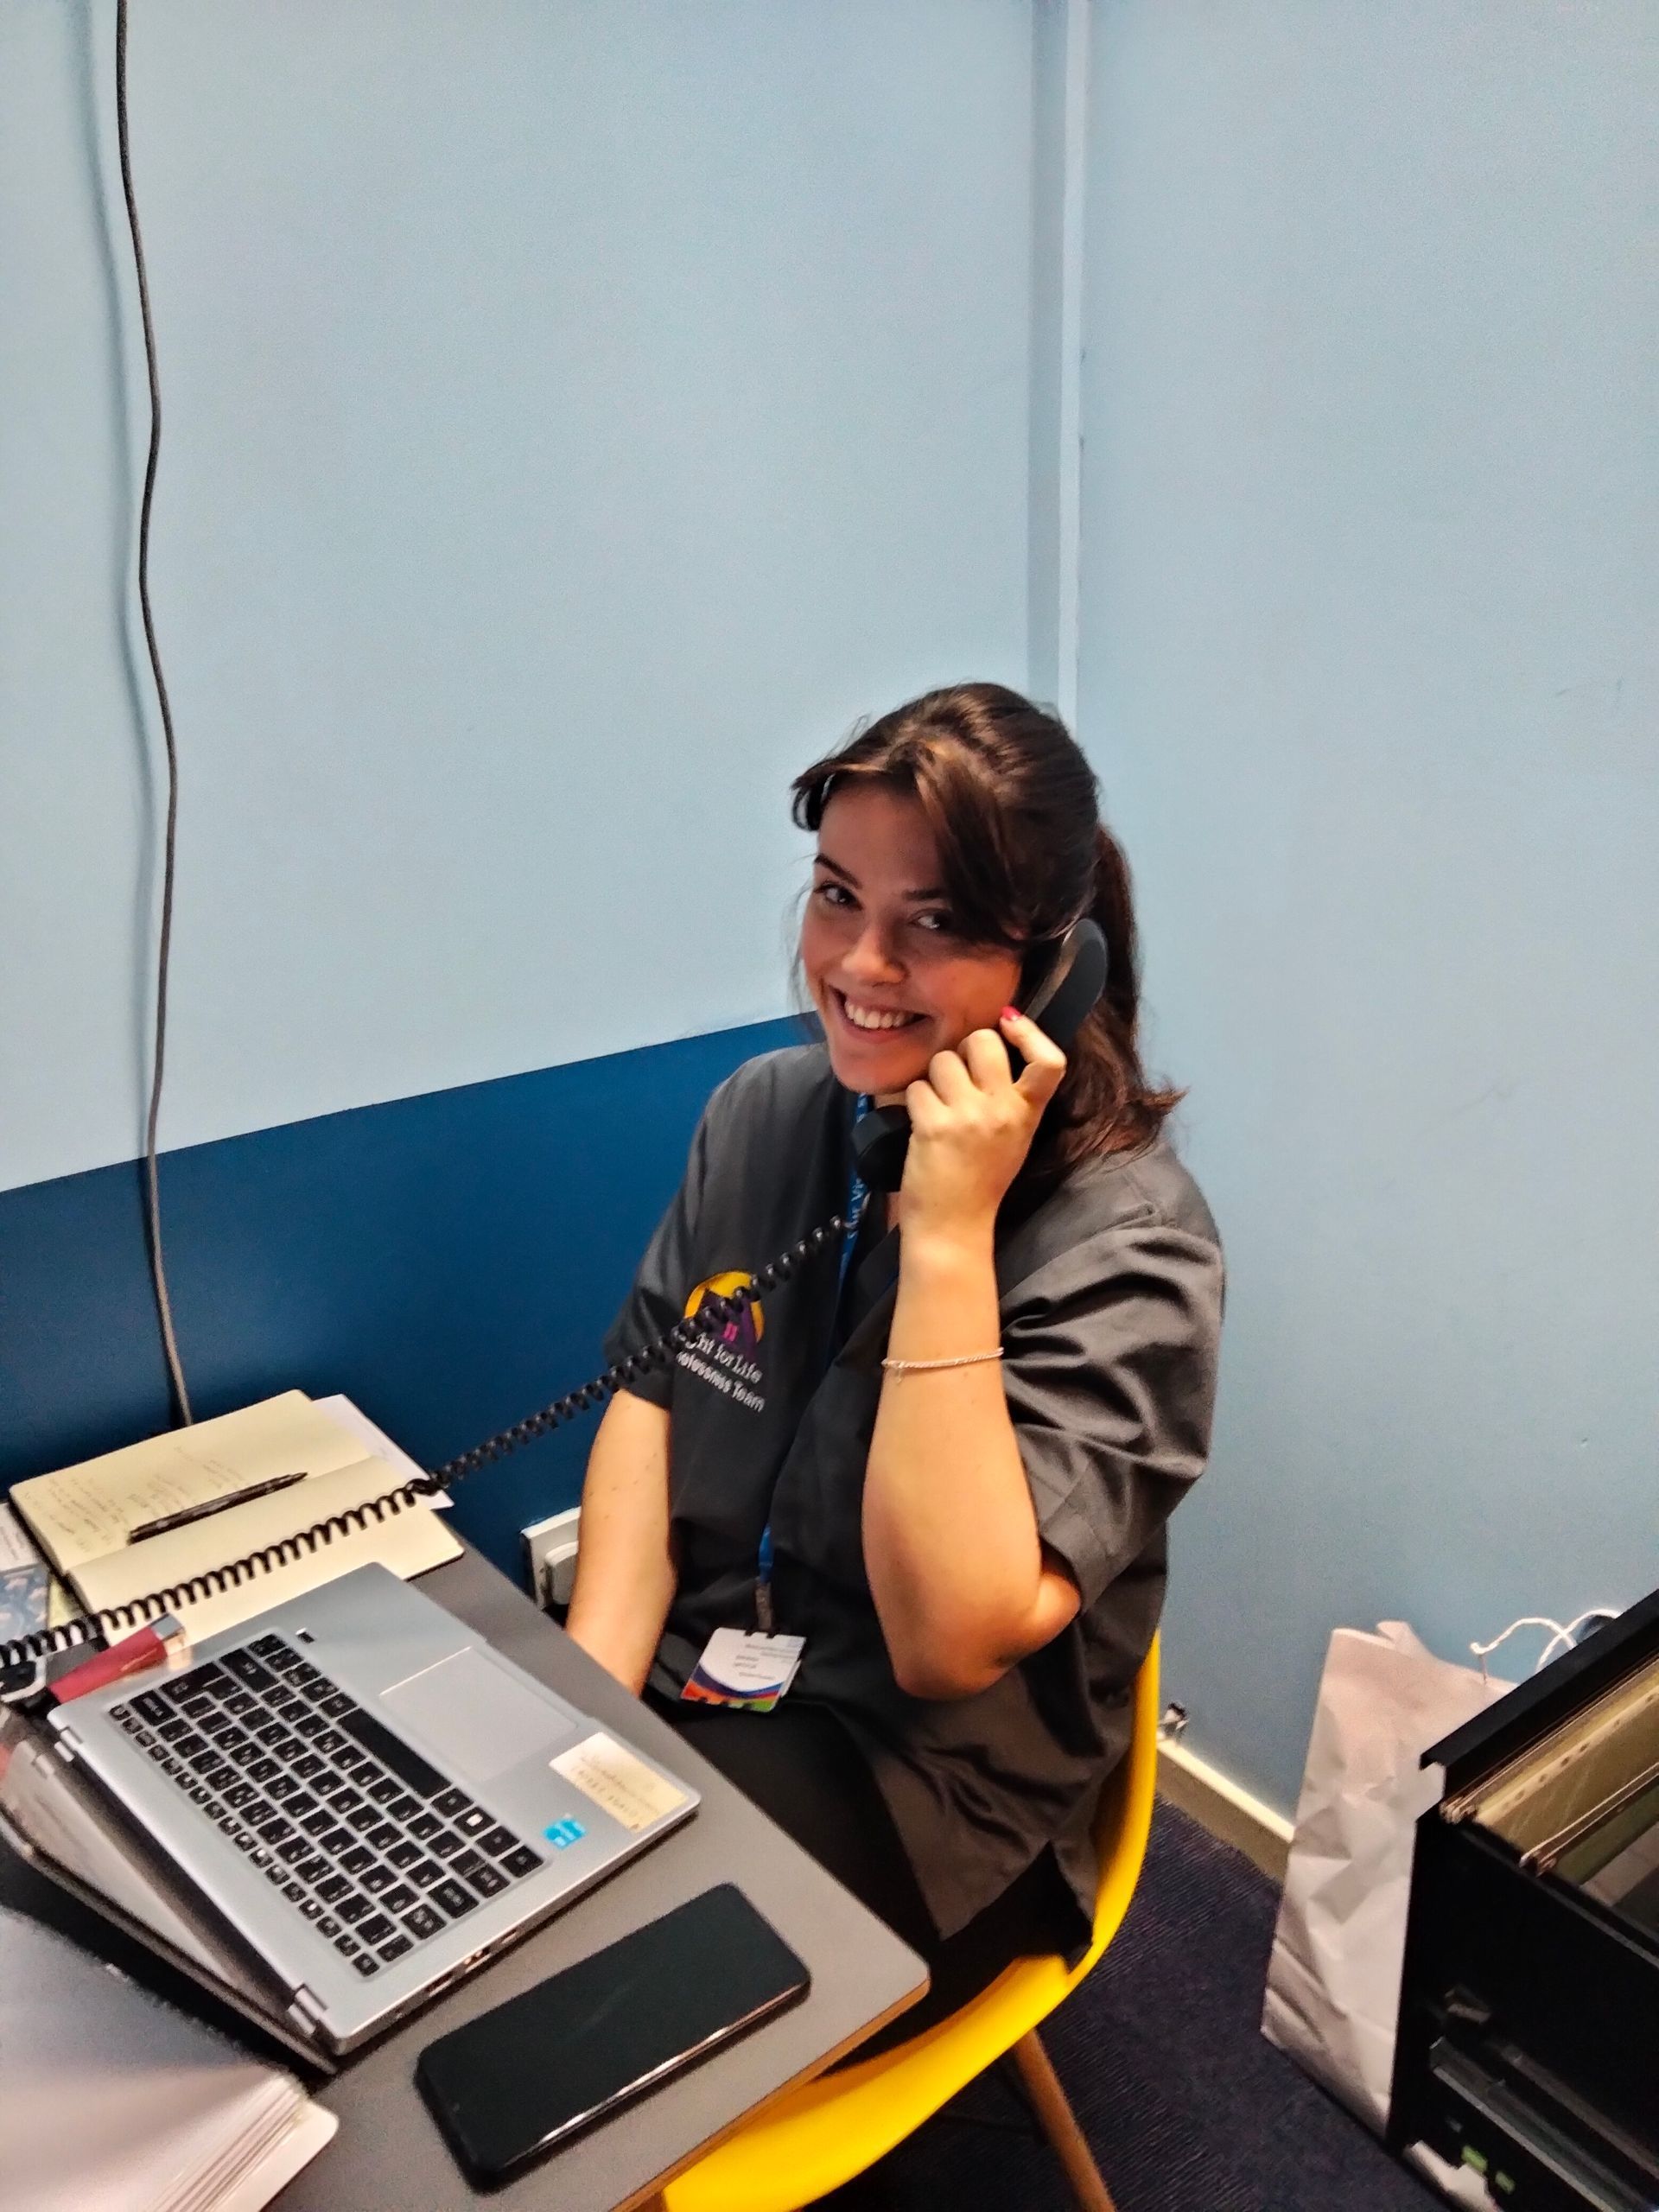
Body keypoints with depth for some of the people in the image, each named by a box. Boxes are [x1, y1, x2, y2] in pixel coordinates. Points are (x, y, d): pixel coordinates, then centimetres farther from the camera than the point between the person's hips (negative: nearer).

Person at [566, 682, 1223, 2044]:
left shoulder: (1124, 1240, -20)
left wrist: (948, 1234, -31)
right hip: (675, 1689, 5)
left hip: (922, 1804, -5)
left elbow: (948, 1640, -26)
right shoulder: (764, 1112, -1)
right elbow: (647, 1407, 2)